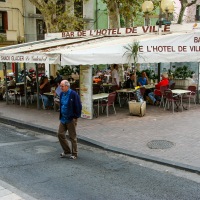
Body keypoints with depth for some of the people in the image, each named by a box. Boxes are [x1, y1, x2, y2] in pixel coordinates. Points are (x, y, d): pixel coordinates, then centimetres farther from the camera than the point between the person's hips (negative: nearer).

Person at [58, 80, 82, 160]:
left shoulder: (73, 94, -17)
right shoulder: (62, 94, 5)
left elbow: (78, 106, -15)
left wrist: (75, 117, -14)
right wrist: (61, 116, 13)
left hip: (71, 119, -7)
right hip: (63, 119, 7)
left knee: (72, 137, 3)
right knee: (60, 134, 8)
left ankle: (74, 154, 17)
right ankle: (66, 151, 25)